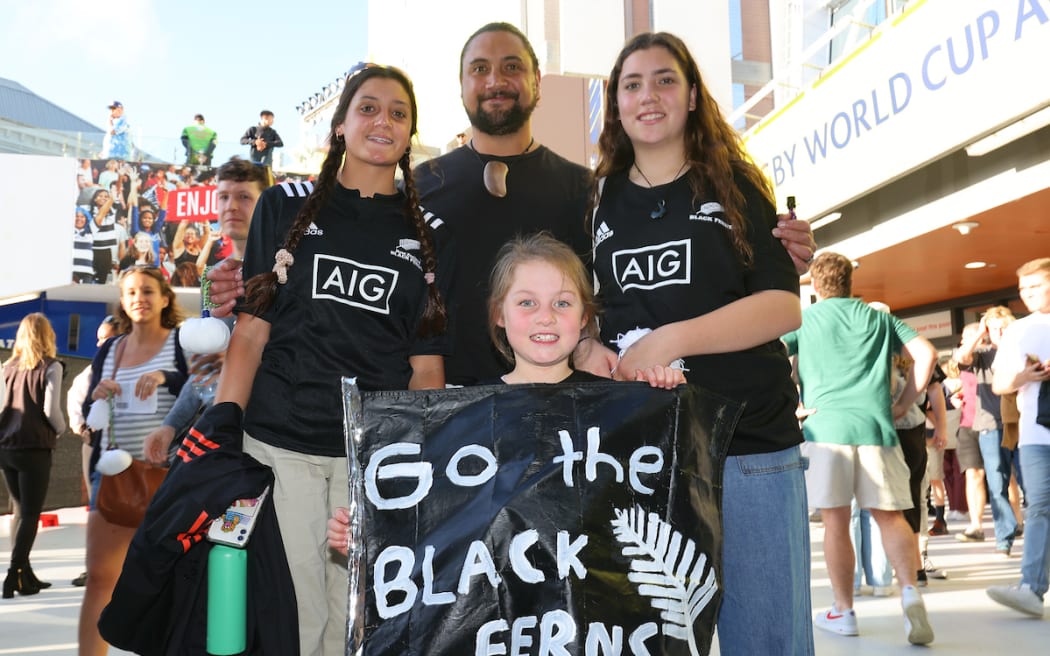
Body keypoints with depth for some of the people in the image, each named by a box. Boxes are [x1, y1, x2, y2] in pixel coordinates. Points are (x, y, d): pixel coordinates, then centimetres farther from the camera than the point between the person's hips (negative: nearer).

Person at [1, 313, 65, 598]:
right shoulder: (50, 367, -7)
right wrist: (61, 429, 6)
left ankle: (25, 575, 19)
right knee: (30, 514, 1)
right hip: (34, 448, -5)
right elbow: (51, 411, -13)